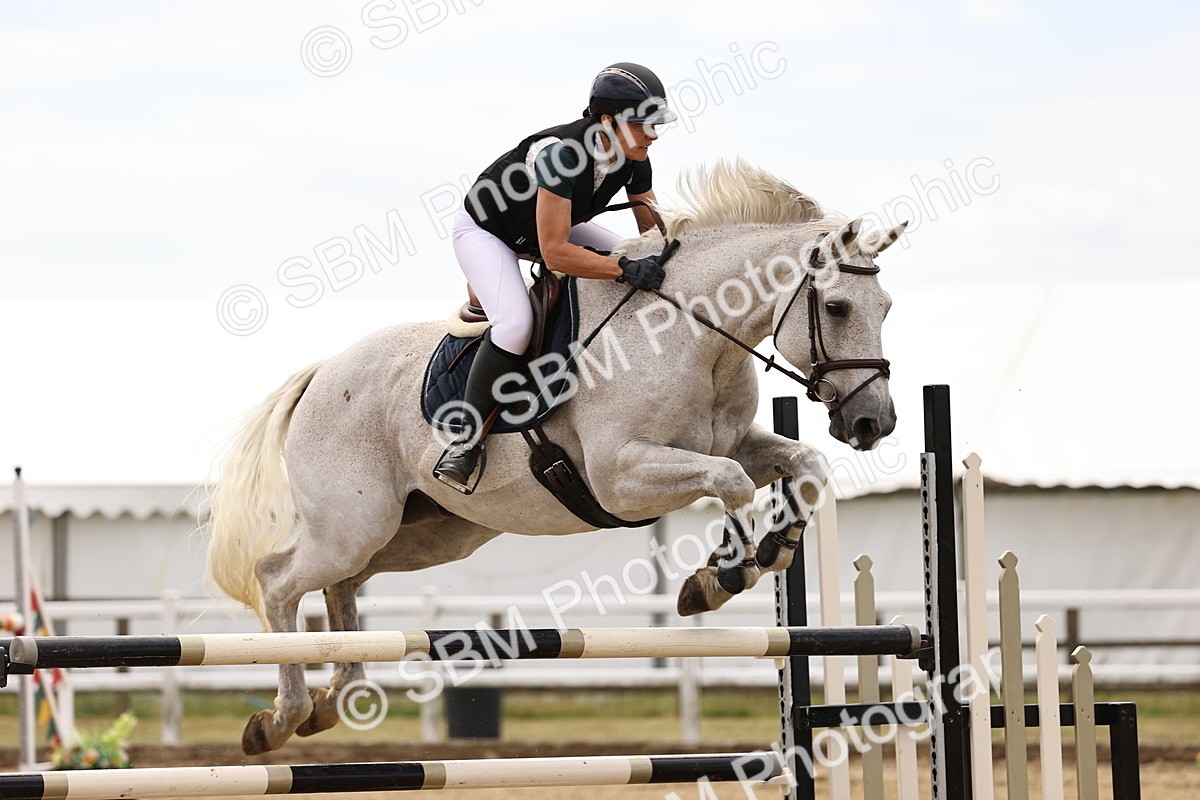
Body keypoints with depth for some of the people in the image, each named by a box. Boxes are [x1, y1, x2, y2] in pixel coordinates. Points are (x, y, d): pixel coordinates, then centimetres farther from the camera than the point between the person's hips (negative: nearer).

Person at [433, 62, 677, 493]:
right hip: (484, 229, -8)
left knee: (641, 271, -5)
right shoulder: (561, 154, -40)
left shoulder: (634, 160, -18)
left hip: (551, 222, 8)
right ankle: (468, 437, -19)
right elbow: (554, 253, -41)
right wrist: (625, 268, -47)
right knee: (515, 322, -30)